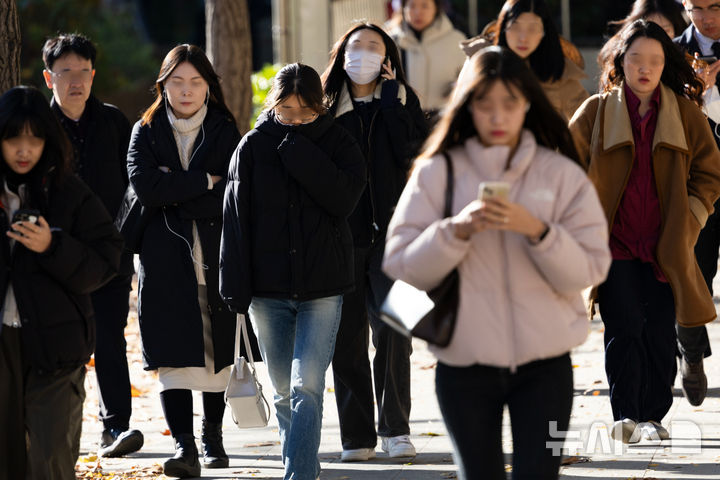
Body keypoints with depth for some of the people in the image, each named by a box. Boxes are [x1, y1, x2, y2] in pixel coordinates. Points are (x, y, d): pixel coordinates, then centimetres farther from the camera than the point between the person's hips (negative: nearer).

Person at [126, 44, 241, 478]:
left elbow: (230, 198, -6)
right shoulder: (146, 133, 8)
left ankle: (213, 437, 24)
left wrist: (174, 192, -8)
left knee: (217, 351, 7)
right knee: (173, 354, -11)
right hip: (165, 259, -1)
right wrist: (204, 182, -10)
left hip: (215, 258, 1)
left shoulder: (225, 132, 6)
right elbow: (145, 186, -9)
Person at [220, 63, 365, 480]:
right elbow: (237, 219, 2)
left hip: (322, 288, -2)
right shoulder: (253, 147, 3)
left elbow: (344, 198, -17)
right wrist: (237, 288, -3)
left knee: (307, 387, -13)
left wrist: (298, 149, -16)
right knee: (284, 392, 10)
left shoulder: (338, 145, 1)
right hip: (268, 289, 2)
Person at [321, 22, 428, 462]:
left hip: (389, 231, -1)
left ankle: (394, 428, -5)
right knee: (347, 339, 0)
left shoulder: (401, 101, 9)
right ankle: (357, 437, 6)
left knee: (391, 327, -13)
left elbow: (410, 150, -9)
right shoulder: (327, 105, 10)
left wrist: (390, 97, -6)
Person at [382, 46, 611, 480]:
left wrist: (535, 230, -21)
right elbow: (401, 268, -5)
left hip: (544, 365, -1)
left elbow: (589, 270, -6)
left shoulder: (562, 175, 2)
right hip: (464, 364, 1)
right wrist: (457, 230, -20)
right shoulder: (436, 174, 1)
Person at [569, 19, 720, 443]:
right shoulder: (596, 113, 4)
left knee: (661, 335, 1)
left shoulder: (685, 114, 6)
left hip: (665, 246, 1)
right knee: (624, 330, -9)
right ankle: (626, 418, -4)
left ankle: (653, 417, 13)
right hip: (614, 243, -1)